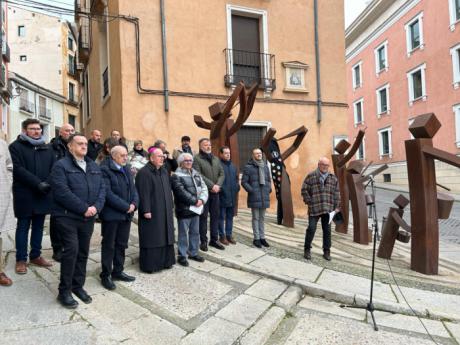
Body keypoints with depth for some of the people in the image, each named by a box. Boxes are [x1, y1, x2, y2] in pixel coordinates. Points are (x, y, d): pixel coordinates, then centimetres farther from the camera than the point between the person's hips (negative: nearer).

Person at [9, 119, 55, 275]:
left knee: (39, 226, 11)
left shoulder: (47, 148, 14)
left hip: (43, 194, 5)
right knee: (23, 227, 4)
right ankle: (21, 259, 14)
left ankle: (35, 255, 22)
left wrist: (49, 183, -9)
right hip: (25, 194, -4)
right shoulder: (16, 146, -2)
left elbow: (54, 169, 9)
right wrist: (38, 183, -19)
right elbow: (19, 170, -12)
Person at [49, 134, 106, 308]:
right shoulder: (61, 166, -6)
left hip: (88, 218, 6)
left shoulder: (94, 166, 14)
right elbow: (62, 192, -17)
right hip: (67, 216, -6)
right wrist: (83, 208, -18)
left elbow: (102, 188, 7)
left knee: (83, 253, 11)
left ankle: (78, 286, 26)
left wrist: (96, 206, -10)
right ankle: (64, 291, 6)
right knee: (71, 250, -9)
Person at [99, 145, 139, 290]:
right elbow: (108, 193, -19)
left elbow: (133, 188, 11)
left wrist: (134, 204, -7)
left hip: (126, 214, 7)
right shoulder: (105, 170, -11)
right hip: (111, 214, -7)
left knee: (121, 244, 15)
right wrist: (126, 206, -18)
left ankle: (118, 271, 28)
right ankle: (106, 275, 17)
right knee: (109, 245, 5)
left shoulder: (126, 169, 12)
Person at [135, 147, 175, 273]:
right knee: (151, 238, -1)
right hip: (151, 211, -8)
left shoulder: (164, 171, 12)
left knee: (164, 236, 13)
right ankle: (149, 264, 9)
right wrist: (146, 210, -21)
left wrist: (170, 207, 15)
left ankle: (165, 261, 24)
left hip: (165, 211, 8)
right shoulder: (144, 173, -12)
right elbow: (143, 193, -17)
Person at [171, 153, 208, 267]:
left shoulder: (196, 174, 13)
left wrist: (201, 200, -10)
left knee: (195, 232, 15)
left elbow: (204, 187, 7)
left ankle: (193, 253, 28)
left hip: (196, 209, 7)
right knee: (183, 233, 2)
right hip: (184, 210, -7)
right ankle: (181, 255, 13)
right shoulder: (176, 176, -8)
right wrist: (195, 201, -15)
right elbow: (182, 192, -18)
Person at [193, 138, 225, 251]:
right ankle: (203, 241, 11)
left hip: (215, 192, 6)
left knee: (215, 216, 10)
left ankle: (214, 239, 20)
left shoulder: (216, 159, 16)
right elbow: (198, 176, -16)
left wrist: (218, 185, -8)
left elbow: (222, 173, 9)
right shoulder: (197, 159, -5)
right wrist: (211, 185, -17)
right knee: (203, 217, 2)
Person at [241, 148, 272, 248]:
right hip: (254, 197, -5)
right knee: (256, 218, 1)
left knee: (262, 218, 11)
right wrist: (251, 191, -13)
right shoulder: (248, 167, -6)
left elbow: (268, 180, 21)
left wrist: (269, 189, 7)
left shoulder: (265, 166, 12)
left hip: (264, 197, 5)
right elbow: (244, 182, -7)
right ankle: (256, 238, 10)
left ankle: (262, 237, 19)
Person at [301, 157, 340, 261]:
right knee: (311, 229, -3)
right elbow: (304, 190, -1)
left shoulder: (333, 178, 11)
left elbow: (336, 193, 12)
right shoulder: (311, 176, 0)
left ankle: (326, 251, 22)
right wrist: (309, 202, -6)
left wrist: (336, 207, 7)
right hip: (314, 209, -3)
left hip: (328, 209, 4)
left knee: (327, 230, 9)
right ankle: (307, 249, 13)